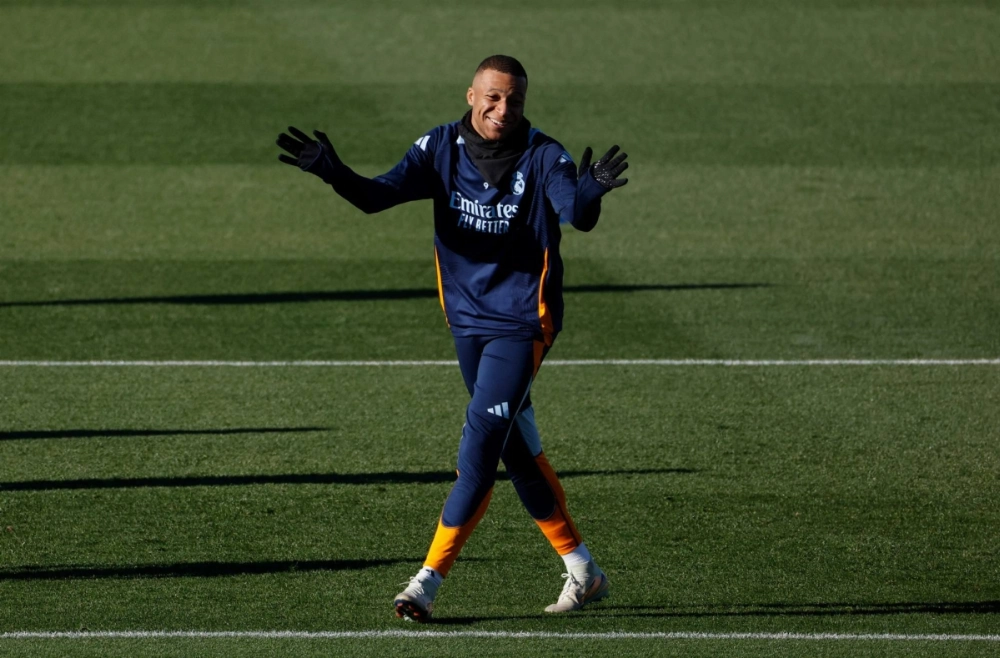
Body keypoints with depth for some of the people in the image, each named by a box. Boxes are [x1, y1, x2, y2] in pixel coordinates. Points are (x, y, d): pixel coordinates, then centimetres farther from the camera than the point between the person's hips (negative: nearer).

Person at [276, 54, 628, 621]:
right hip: (468, 319, 5)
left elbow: (578, 216, -30)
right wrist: (334, 173, -33)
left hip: (523, 324, -5)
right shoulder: (443, 148, -3)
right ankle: (582, 570, 26)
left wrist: (590, 193, -53)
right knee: (518, 451, 13)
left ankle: (430, 579, -10)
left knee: (481, 443, -13)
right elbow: (380, 195, -14)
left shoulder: (542, 157, -14)